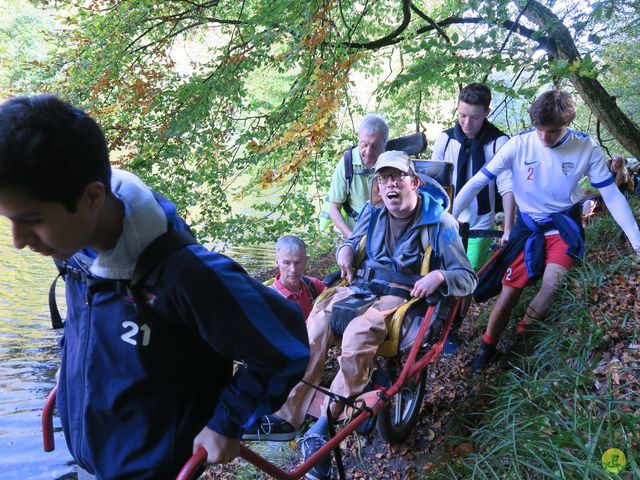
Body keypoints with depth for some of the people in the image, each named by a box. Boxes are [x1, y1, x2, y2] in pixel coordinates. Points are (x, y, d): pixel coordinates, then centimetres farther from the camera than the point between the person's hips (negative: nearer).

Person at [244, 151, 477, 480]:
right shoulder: (372, 213, 12)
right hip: (360, 287, 5)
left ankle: (323, 426, -26)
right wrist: (345, 250, 3)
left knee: (356, 335, -35)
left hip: (401, 296, -5)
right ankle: (286, 416, -22)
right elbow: (352, 241, 28)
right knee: (313, 331, -24)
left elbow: (468, 278, -3)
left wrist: (439, 276, -25)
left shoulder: (439, 221, -3)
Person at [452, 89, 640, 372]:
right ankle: (486, 349, 21)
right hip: (528, 226, 0)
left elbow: (612, 195, -8)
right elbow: (477, 182, -14)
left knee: (552, 284, -22)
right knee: (509, 292, 0)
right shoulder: (519, 145, -16)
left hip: (565, 225, 0)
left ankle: (521, 334, 5)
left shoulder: (587, 148, -14)